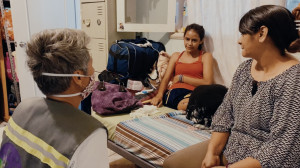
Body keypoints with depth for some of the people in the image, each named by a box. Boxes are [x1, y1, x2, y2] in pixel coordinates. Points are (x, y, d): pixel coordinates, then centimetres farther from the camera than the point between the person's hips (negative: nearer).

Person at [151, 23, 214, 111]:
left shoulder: (206, 57, 16)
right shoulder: (176, 56, 26)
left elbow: (207, 82, 0)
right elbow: (165, 79, 15)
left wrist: (181, 78, 3)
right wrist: (159, 95, -7)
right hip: (174, 92, 4)